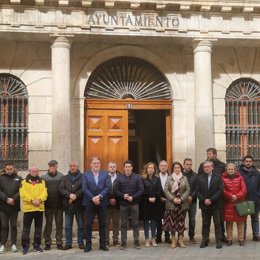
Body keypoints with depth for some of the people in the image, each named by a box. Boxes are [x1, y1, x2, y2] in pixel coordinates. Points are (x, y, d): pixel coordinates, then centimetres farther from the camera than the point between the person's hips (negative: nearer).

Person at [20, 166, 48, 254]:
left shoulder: (42, 182, 11)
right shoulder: (24, 182, 4)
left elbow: (44, 193, 1)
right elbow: (23, 194, -7)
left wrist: (39, 200, -17)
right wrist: (32, 200, -19)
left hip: (40, 208, 3)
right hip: (28, 208, -2)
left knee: (38, 228, 9)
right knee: (26, 228, -2)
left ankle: (37, 245, 19)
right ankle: (25, 246, 3)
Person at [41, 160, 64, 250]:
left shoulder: (61, 176, 0)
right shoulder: (43, 177, 2)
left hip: (59, 204, 0)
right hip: (48, 205, 0)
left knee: (59, 223, 6)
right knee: (48, 223, 7)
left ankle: (59, 242, 14)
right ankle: (47, 243, 14)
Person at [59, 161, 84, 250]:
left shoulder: (82, 177, 0)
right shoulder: (64, 178, 11)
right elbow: (61, 189, 0)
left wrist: (75, 196, -17)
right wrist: (69, 195, -15)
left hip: (79, 205, -2)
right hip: (68, 205, 2)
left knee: (81, 225, 4)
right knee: (68, 226, 5)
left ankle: (80, 242, 14)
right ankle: (68, 243, 13)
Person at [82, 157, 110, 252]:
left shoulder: (105, 174, 8)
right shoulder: (86, 175, 3)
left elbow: (107, 187, -2)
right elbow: (84, 189, -6)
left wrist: (99, 196, -15)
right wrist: (93, 198, -15)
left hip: (102, 202, 2)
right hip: (90, 203, -1)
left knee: (102, 224, 7)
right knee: (89, 225, 1)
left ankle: (103, 244, 15)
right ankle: (88, 245, 8)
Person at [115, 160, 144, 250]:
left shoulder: (137, 177, 1)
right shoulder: (120, 178, 4)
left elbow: (141, 189, -4)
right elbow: (116, 190, 2)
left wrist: (133, 197, -14)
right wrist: (123, 196, -14)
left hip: (134, 203, -1)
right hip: (123, 204, 1)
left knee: (135, 223, 4)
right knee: (123, 224, 5)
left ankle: (136, 242, 11)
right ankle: (123, 242, 10)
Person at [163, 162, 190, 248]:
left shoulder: (184, 178, 6)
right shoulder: (169, 178, 5)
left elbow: (188, 190, 1)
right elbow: (166, 190, 0)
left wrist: (181, 199, -11)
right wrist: (173, 199, -11)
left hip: (182, 203, 0)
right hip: (171, 203, 0)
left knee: (181, 221, 3)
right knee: (172, 221, 1)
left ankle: (181, 240, 9)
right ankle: (173, 240, 8)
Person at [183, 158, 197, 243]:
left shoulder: (195, 176, 4)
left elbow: (197, 188, 0)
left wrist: (191, 196, -12)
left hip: (192, 200, 1)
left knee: (192, 219, 5)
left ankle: (191, 236, 15)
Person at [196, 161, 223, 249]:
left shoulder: (218, 177, 2)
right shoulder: (199, 178, 8)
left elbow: (220, 190, -6)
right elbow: (198, 191, 3)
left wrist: (211, 199, -13)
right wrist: (204, 200, -12)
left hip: (216, 204, -2)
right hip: (204, 205, 2)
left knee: (217, 223, 1)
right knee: (205, 224, 7)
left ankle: (218, 241, 6)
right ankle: (205, 241, 13)